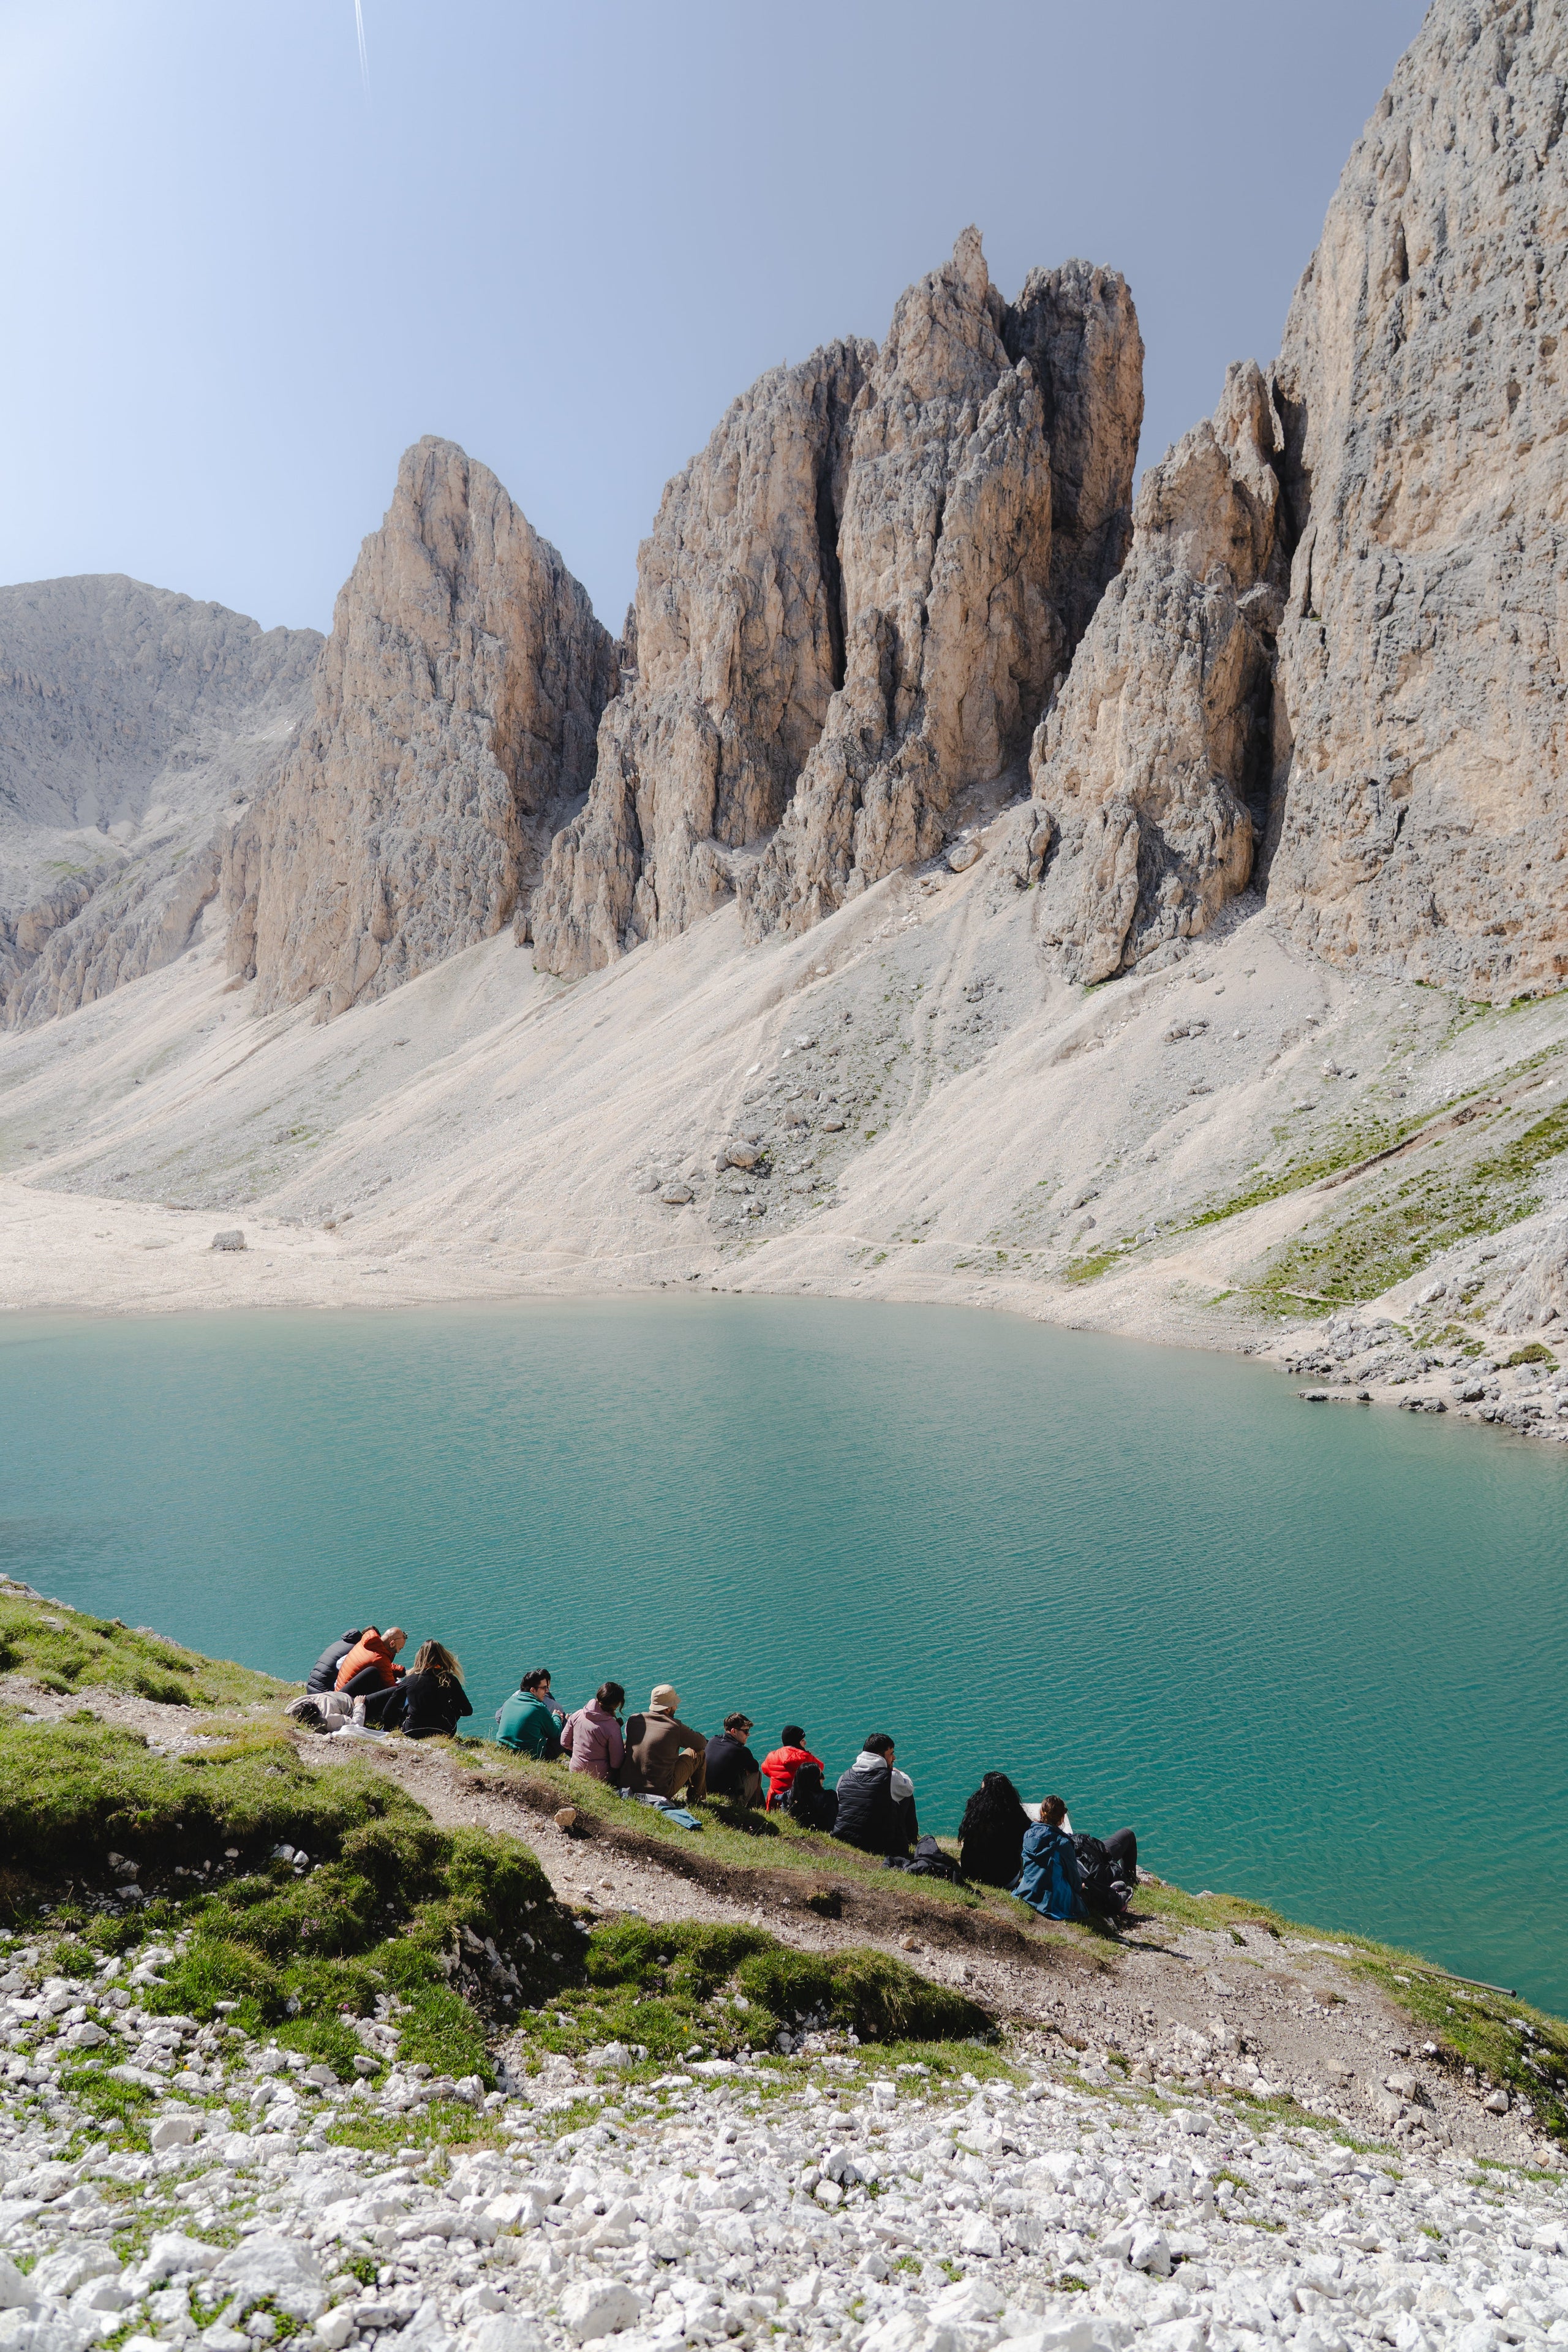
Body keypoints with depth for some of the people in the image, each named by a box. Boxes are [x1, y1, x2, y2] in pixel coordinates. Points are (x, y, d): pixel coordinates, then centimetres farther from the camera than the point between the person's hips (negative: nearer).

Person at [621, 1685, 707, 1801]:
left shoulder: (633, 1720, -2)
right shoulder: (675, 1727, -15)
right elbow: (702, 1743, 0)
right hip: (660, 1791, -6)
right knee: (699, 1754, 13)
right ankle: (696, 1799, 29)